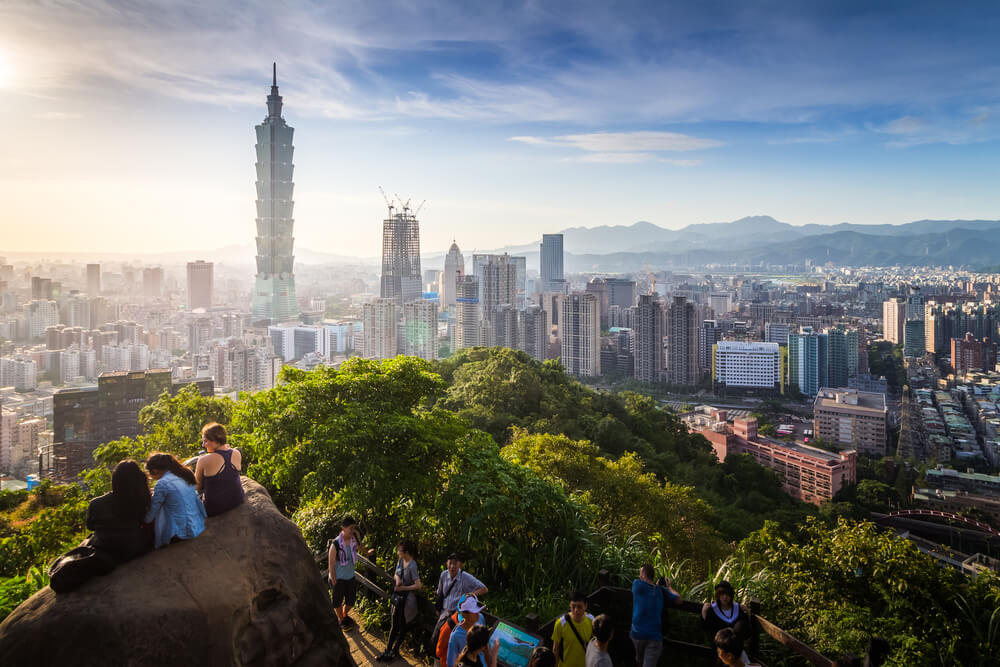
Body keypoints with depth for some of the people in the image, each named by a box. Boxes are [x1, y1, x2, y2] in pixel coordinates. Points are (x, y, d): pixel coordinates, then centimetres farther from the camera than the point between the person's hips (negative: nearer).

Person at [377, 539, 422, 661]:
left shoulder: (412, 566, -24)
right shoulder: (400, 561, -1)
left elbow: (418, 585, -21)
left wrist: (403, 588, -21)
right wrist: (397, 578, -9)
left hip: (407, 598, -7)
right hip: (398, 596, 7)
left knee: (402, 625, 10)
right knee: (394, 624, 15)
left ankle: (395, 650, 24)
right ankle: (387, 650, 23)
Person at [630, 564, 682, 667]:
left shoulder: (637, 584, -5)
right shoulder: (662, 590, 3)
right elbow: (679, 600, 13)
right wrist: (668, 587, 26)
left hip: (637, 634, 0)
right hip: (654, 637, 0)